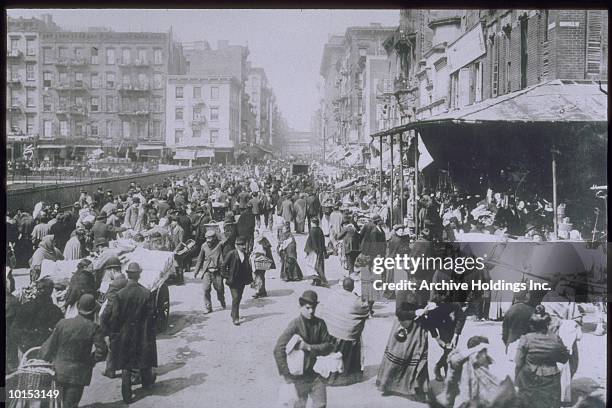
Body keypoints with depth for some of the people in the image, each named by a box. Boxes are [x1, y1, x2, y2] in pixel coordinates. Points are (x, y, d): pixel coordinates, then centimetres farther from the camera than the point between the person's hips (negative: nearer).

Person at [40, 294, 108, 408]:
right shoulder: (94, 328, -14)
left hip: (59, 371, 3)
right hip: (78, 374, -3)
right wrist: (91, 361, 3)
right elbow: (101, 351, -16)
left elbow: (51, 344, 0)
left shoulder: (62, 323, -7)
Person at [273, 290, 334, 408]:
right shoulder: (295, 324, -17)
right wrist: (286, 374, -19)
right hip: (298, 373, -4)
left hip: (314, 371, 4)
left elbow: (329, 345, -3)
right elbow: (278, 350, -20)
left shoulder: (320, 323, -2)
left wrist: (309, 347, -18)